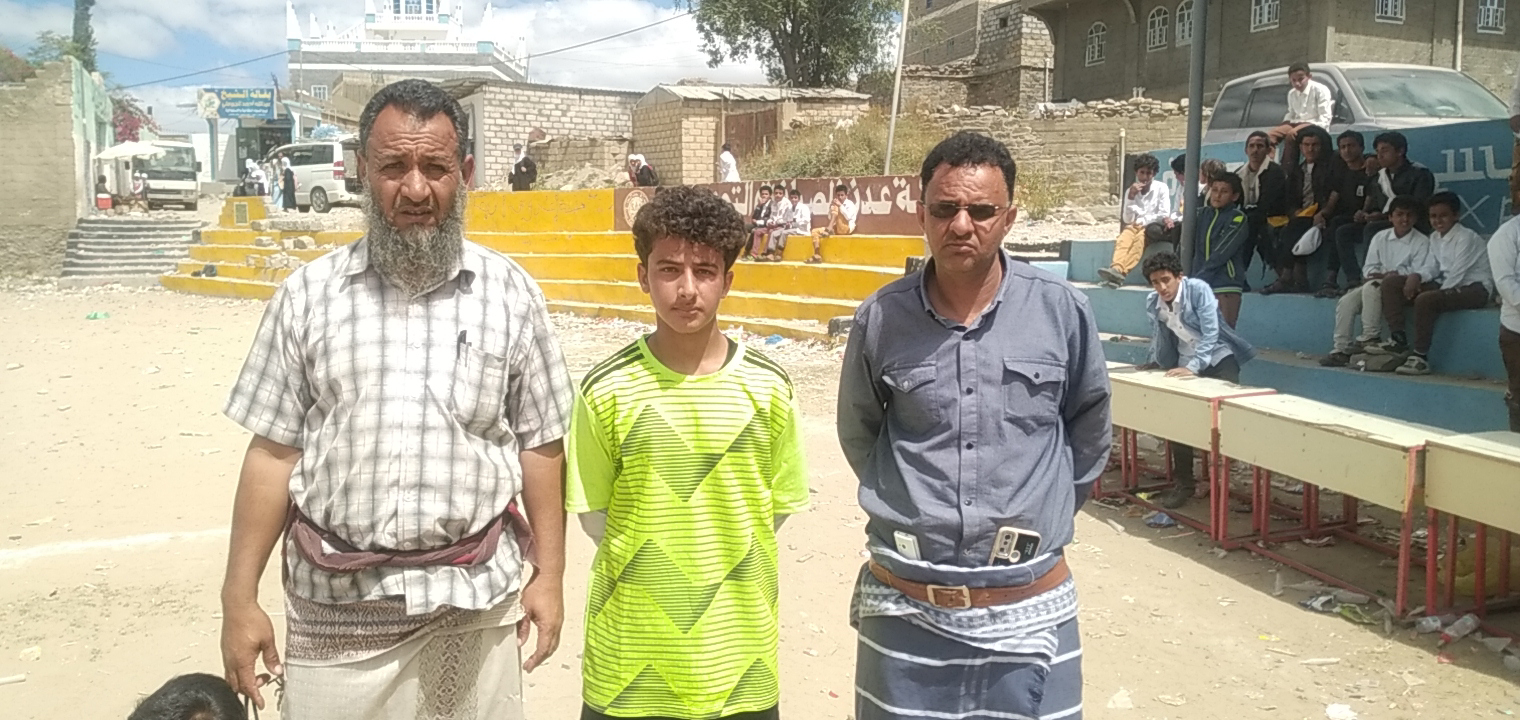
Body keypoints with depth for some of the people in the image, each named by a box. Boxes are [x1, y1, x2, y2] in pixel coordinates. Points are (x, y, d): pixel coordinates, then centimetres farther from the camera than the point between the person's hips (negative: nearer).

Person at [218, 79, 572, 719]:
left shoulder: (510, 294, -1)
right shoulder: (308, 294, 0)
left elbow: (539, 445, 3)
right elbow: (273, 452, 1)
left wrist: (549, 575, 2)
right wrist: (239, 599, 1)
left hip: (475, 597, 0)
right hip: (335, 603, 0)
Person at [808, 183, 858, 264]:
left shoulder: (850, 204, -4)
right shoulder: (834, 204, 15)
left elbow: (848, 217, -21)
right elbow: (830, 218, 11)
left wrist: (840, 205, -22)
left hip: (846, 228, -7)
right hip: (835, 229, 7)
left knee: (835, 208, -21)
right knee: (815, 232, -8)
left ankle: (829, 229, -31)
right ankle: (817, 256, -17)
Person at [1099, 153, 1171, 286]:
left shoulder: (1161, 188, 1)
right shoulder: (1131, 191, 9)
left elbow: (1164, 215, -5)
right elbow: (1127, 220, 2)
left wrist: (1142, 221, -6)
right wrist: (1131, 197, -9)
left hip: (1153, 227, -3)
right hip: (1134, 226, 3)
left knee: (1139, 238, -38)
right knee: (1123, 238, -34)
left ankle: (1118, 272, -57)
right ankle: (1116, 268, -61)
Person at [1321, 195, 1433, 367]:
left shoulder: (1422, 242, -3)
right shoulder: (1380, 238, 11)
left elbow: (1417, 272, -12)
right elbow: (1368, 269, 9)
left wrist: (1387, 274, -19)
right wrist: (1377, 274, -14)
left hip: (1400, 288, -5)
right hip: (1377, 284, 5)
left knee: (1371, 288, -34)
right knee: (1346, 301, -18)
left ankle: (1369, 337, -28)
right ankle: (1341, 349, -19)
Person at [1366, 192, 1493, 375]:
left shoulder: (1466, 238, -15)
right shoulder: (1434, 238, 9)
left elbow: (1457, 274, -19)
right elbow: (1434, 269, 9)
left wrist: (1437, 294, -20)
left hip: (1475, 288, -9)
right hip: (1447, 283, 9)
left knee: (1425, 300, -37)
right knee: (1391, 283, -1)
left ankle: (1420, 357, -26)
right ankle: (1398, 340, -8)